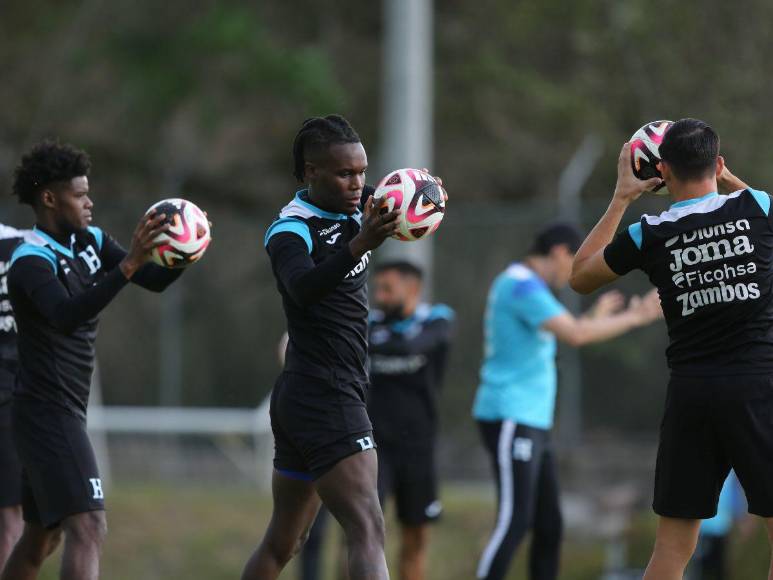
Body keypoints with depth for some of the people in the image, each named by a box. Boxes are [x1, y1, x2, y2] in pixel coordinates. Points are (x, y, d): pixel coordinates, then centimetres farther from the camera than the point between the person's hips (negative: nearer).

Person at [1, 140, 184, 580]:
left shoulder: (91, 242, 9)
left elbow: (156, 280, 7)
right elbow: (66, 316, -35)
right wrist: (128, 265, -43)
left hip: (66, 413, 10)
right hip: (48, 411, -10)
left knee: (42, 536, 19)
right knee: (89, 528, -21)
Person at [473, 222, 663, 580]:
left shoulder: (524, 285, 19)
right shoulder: (522, 285, -13)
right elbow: (575, 335, -23)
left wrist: (595, 319, 31)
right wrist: (636, 317, -15)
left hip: (532, 421, 11)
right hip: (511, 419, -11)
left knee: (549, 525, 7)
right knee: (514, 522, -16)